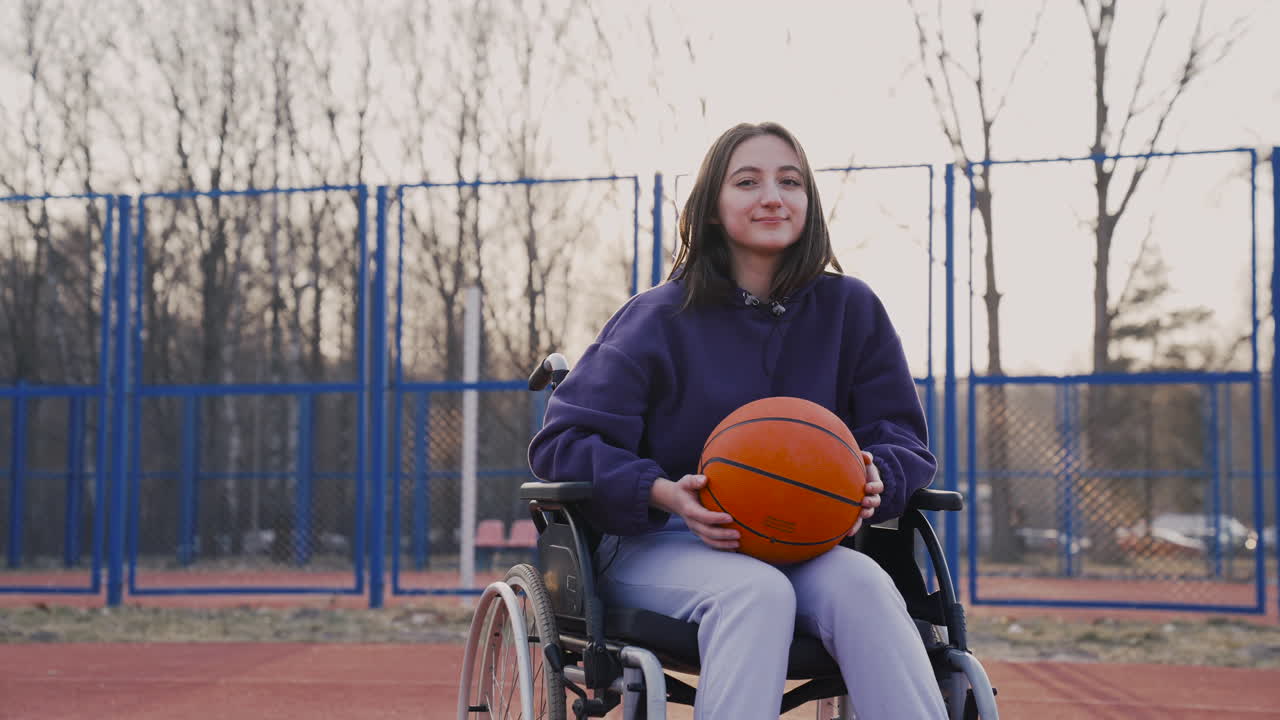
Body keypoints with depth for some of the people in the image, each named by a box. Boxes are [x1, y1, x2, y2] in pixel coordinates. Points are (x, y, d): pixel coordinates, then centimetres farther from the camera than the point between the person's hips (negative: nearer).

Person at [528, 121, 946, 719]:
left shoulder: (851, 310, 5)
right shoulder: (659, 319, -4)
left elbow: (903, 438, 10)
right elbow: (561, 441, -4)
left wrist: (876, 478, -15)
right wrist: (663, 492, -22)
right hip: (659, 546, -2)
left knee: (860, 582, -31)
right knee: (756, 591, -36)